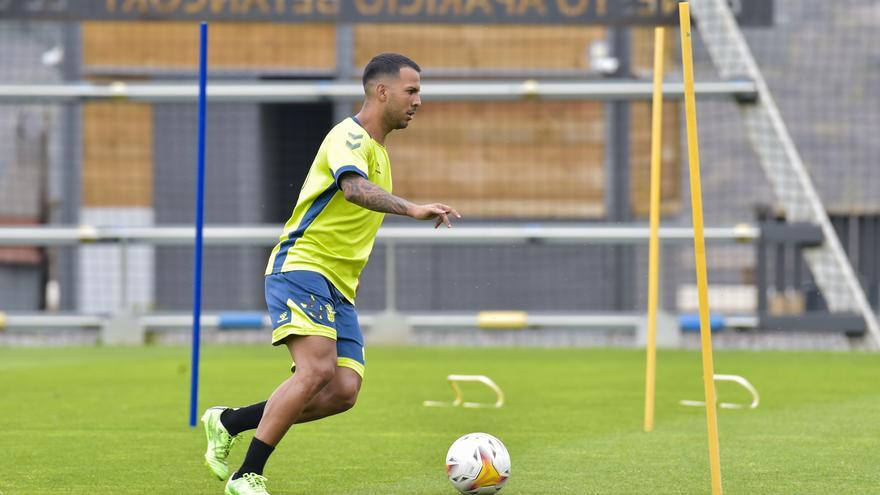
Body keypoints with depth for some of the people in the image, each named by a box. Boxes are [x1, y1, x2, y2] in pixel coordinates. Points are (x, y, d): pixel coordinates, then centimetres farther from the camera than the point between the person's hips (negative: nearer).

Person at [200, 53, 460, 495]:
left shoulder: (377, 150, 21)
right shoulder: (350, 136, -10)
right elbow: (354, 187, -31)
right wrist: (412, 210, -43)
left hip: (339, 289, 9)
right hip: (301, 268, -9)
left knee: (343, 391, -8)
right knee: (318, 369, -26)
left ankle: (229, 422, 8)